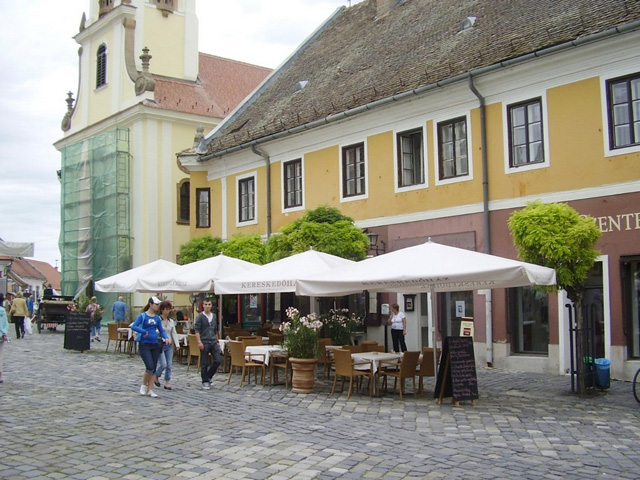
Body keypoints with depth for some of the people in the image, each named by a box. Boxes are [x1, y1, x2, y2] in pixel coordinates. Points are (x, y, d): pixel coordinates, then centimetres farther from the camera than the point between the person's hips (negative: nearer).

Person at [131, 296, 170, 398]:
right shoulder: (142, 316, -5)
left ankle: (150, 390, 14)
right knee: (150, 367, -14)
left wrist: (166, 337, -7)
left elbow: (161, 330, 12)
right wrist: (144, 331, -28)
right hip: (144, 345, -5)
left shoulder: (157, 318, 9)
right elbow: (133, 326, -15)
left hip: (155, 345, 5)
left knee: (153, 368, 5)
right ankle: (143, 385, 10)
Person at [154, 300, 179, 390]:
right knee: (163, 364, -11)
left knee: (169, 365, 3)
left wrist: (177, 344, -1)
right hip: (160, 345, -5)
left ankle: (167, 382, 14)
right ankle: (156, 376, 17)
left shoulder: (171, 321, 8)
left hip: (169, 346, 5)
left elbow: (174, 333, 9)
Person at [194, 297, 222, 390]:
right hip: (204, 343, -5)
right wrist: (199, 342, -20)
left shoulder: (214, 316, 12)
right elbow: (196, 330, -10)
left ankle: (208, 376, 17)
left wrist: (217, 341, 19)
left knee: (218, 360, -3)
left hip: (213, 342, 5)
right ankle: (205, 381, 13)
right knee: (205, 364, 1)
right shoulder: (200, 316, -5)